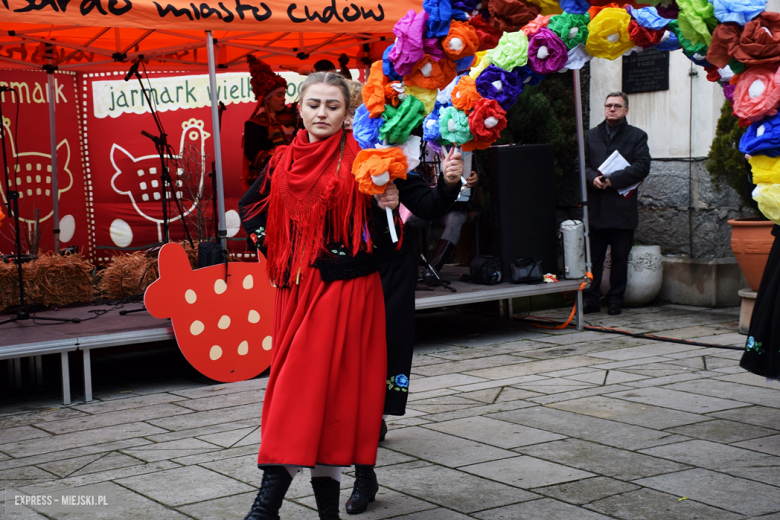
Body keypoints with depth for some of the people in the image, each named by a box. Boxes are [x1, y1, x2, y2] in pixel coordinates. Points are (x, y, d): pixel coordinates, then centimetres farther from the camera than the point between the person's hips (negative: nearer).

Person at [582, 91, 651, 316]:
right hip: (595, 207, 2)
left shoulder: (637, 136, 5)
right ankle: (591, 299, 9)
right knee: (593, 256, 3)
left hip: (623, 207, -2)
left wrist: (613, 180, -16)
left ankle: (615, 299, 12)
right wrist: (593, 178, -12)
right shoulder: (591, 135, 15)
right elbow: (582, 163, 10)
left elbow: (642, 166, -7)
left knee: (620, 257, 4)